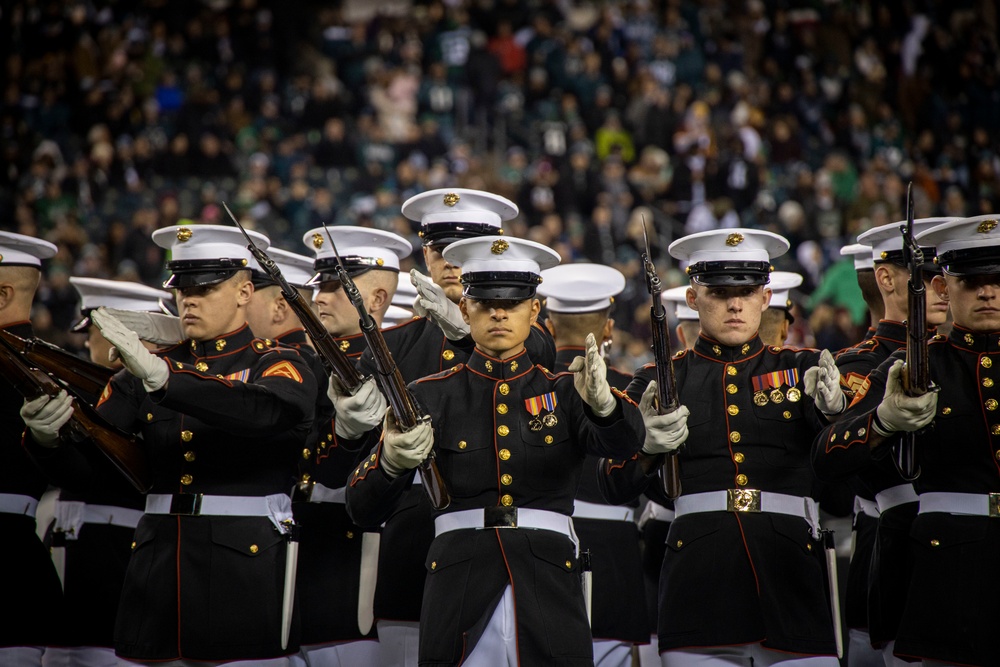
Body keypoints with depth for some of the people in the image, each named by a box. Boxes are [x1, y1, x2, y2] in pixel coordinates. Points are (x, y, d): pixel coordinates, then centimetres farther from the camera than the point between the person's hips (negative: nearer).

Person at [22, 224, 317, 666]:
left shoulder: (279, 366, -1)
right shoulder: (144, 371, 12)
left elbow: (263, 411, -25)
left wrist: (159, 376, -35)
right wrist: (48, 433, -22)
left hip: (245, 568, -4)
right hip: (156, 571, 4)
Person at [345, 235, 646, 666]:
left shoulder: (565, 392, 7)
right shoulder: (430, 397, 6)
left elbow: (623, 441, -15)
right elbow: (363, 509, 0)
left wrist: (602, 402, -37)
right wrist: (392, 460, -21)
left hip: (549, 589, 0)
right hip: (459, 593, 0)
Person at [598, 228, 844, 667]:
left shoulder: (803, 370, 13)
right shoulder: (659, 383, 12)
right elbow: (615, 488, 3)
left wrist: (833, 409, -27)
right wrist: (650, 447, -17)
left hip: (790, 565, 1)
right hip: (699, 576, 0)